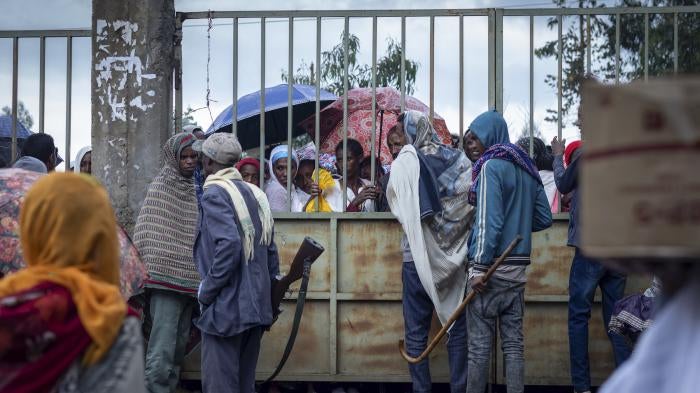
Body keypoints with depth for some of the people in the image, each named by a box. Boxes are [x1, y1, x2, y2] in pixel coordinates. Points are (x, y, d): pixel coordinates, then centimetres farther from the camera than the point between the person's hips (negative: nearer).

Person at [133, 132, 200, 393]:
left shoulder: (198, 190, 13)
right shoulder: (161, 187, -2)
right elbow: (146, 235, -6)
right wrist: (144, 273, -13)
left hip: (190, 281, 6)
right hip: (166, 279, -6)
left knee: (179, 347, 11)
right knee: (162, 348, -13)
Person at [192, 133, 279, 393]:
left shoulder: (215, 193, -9)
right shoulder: (255, 194, 13)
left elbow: (228, 245, -22)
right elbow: (270, 250, 14)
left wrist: (206, 291, -14)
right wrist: (270, 293, 20)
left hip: (225, 310, -8)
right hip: (257, 309, 8)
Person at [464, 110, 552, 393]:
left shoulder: (491, 166, -9)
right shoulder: (526, 169, 13)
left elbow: (489, 221, -16)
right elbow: (544, 219, 15)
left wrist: (480, 267, -16)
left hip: (493, 265, -7)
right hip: (518, 269, 7)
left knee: (479, 345, -2)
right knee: (513, 343, 8)